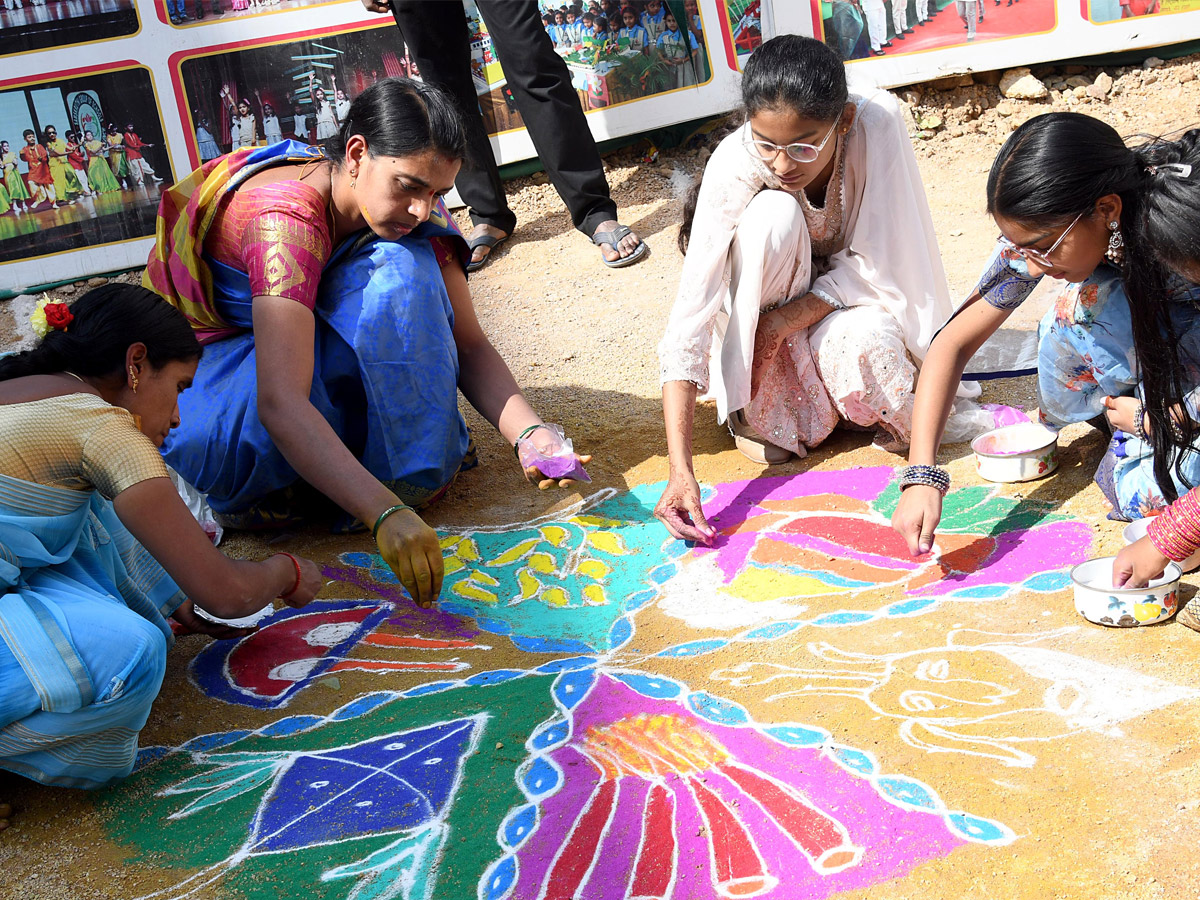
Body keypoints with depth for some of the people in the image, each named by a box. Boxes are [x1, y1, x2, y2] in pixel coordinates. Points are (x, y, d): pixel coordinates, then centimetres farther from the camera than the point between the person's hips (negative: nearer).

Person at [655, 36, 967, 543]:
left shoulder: (878, 124, -29)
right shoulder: (734, 166, -30)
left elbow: (873, 264, -21)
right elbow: (688, 320, -35)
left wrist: (781, 322, -32)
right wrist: (680, 469, -43)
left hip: (851, 294, -1)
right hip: (767, 289, 1)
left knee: (862, 339, -37)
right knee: (774, 212, -32)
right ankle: (754, 408, -15)